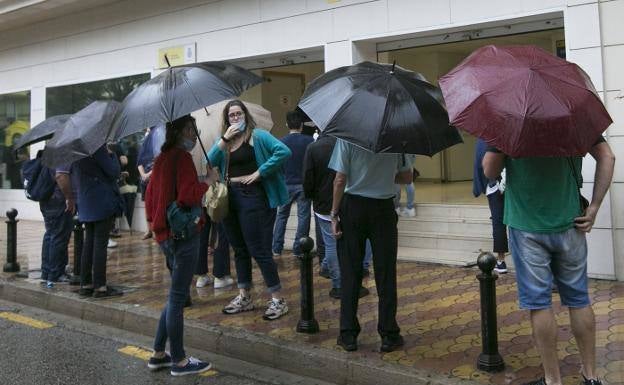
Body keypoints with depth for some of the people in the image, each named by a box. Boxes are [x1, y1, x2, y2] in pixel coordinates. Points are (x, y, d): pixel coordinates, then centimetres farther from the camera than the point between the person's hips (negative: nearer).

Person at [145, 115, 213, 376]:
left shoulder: (161, 159, 14)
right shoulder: (182, 157, -13)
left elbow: (149, 198, 19)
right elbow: (189, 196, -23)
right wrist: (209, 181, -8)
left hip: (165, 235, 9)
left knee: (176, 295, 18)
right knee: (178, 298, -2)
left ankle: (158, 354, 23)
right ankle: (179, 361, 9)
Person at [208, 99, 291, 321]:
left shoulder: (257, 136, -4)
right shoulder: (224, 141, 14)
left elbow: (283, 151, -17)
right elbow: (210, 162, -1)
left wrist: (260, 172, -17)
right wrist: (224, 139, -9)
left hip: (251, 195, -7)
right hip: (229, 196, 7)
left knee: (259, 249, -7)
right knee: (239, 249, 13)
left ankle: (277, 300, 1)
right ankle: (244, 298, 24)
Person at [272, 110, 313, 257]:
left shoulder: (281, 142, -3)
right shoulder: (309, 140, -6)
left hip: (286, 184, 2)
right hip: (304, 184, -2)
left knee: (282, 215, 14)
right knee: (303, 216, 6)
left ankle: (277, 248, 14)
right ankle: (298, 249, 6)